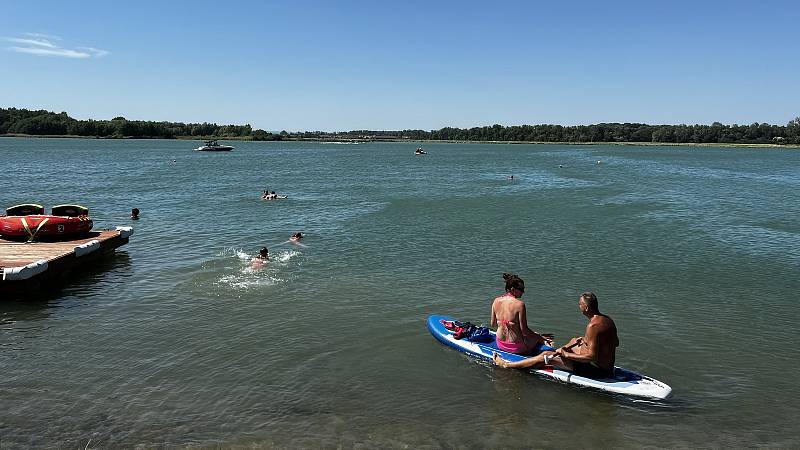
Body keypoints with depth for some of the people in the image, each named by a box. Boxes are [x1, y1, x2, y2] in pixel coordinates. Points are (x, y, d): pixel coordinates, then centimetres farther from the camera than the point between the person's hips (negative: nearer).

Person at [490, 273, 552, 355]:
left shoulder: (496, 301, -3)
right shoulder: (519, 304, -20)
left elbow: (493, 324, 7)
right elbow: (524, 330, -17)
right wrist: (541, 337, -4)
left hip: (500, 345, 6)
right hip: (516, 348, -6)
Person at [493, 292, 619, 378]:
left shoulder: (593, 326, -27)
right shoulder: (607, 320, 2)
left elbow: (592, 357, -28)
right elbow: (616, 343, 18)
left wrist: (567, 355, -18)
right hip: (608, 367, 9)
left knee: (546, 356, -3)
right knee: (574, 341, 31)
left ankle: (506, 364, 6)